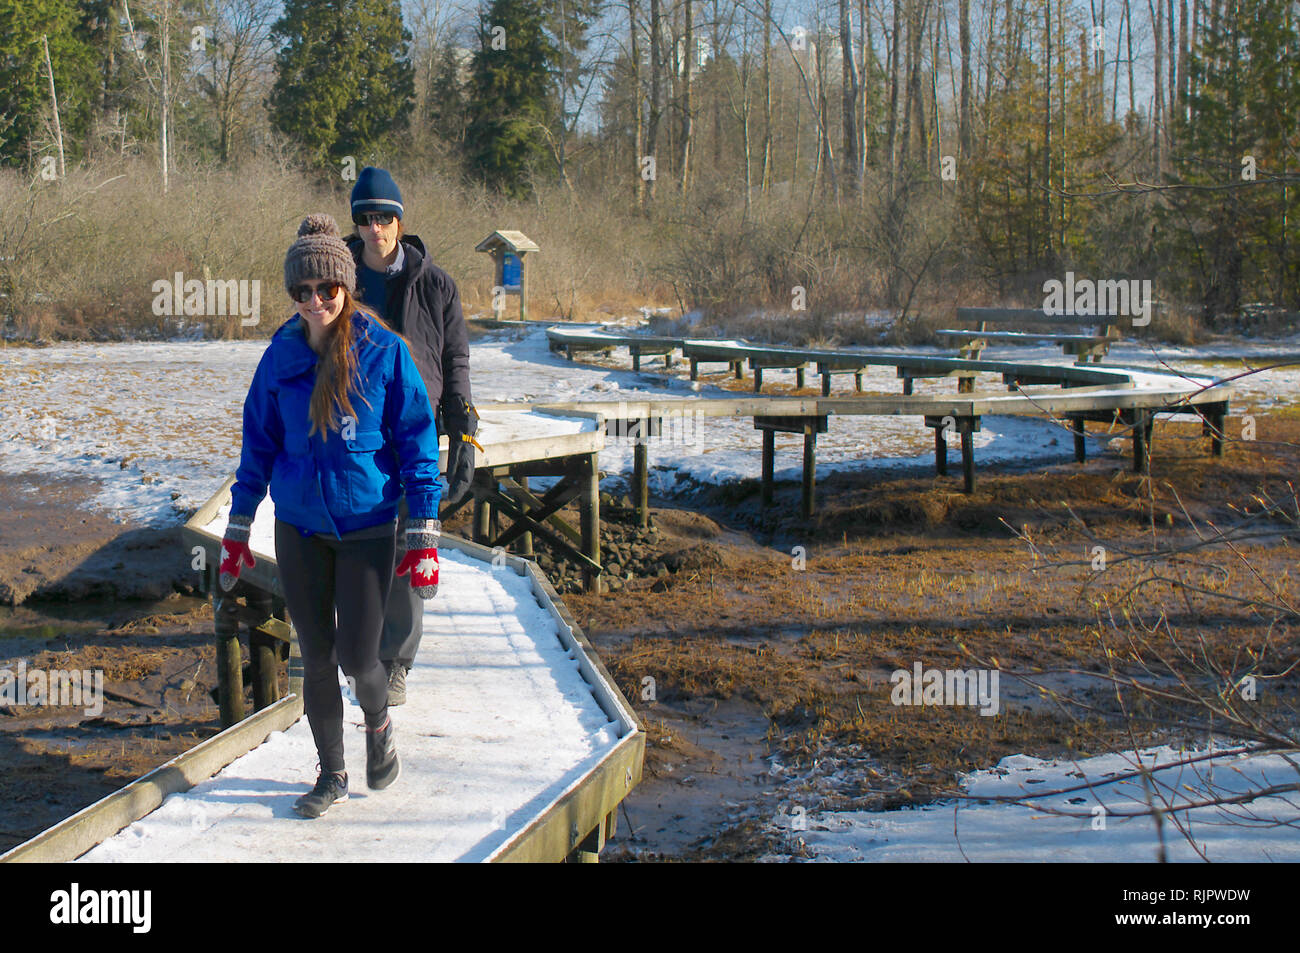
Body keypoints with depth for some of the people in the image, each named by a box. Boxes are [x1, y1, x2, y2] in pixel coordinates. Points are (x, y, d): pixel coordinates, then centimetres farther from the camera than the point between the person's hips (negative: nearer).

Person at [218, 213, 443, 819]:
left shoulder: (384, 351, -9)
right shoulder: (281, 356, 0)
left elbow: (417, 441, -6)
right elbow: (259, 443, 10)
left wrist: (424, 534, -9)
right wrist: (238, 528, 11)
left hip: (368, 525, -3)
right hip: (299, 528, 3)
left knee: (358, 659, -3)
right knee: (317, 658, 9)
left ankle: (379, 725, 31)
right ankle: (331, 776, 26)